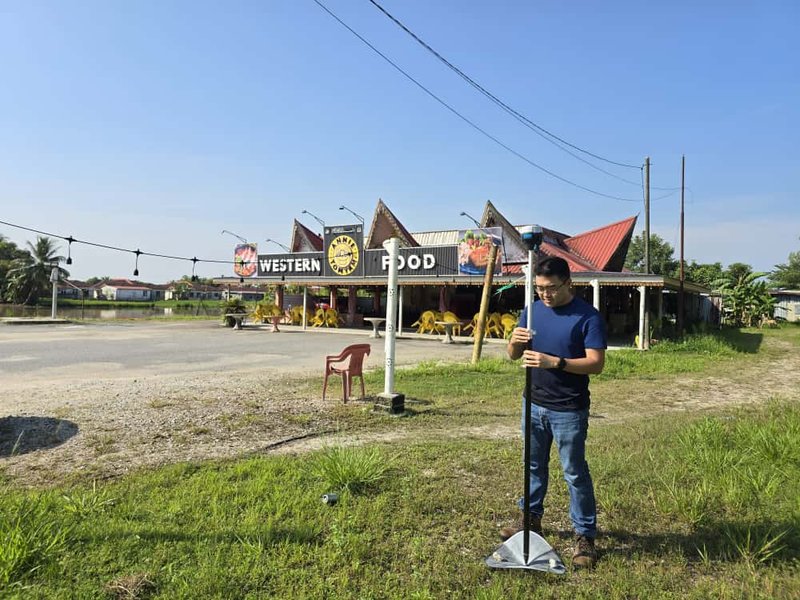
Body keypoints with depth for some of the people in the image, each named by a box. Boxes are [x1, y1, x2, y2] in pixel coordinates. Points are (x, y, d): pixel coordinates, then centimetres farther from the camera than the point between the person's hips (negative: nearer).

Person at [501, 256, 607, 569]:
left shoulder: (588, 316, -13)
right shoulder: (532, 310, 3)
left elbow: (596, 363, -19)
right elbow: (513, 355, 5)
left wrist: (555, 362, -31)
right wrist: (515, 342, -18)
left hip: (568, 411, -5)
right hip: (534, 404, 6)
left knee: (575, 473, 5)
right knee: (534, 465, 19)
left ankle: (585, 535, 20)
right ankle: (532, 519, 37)